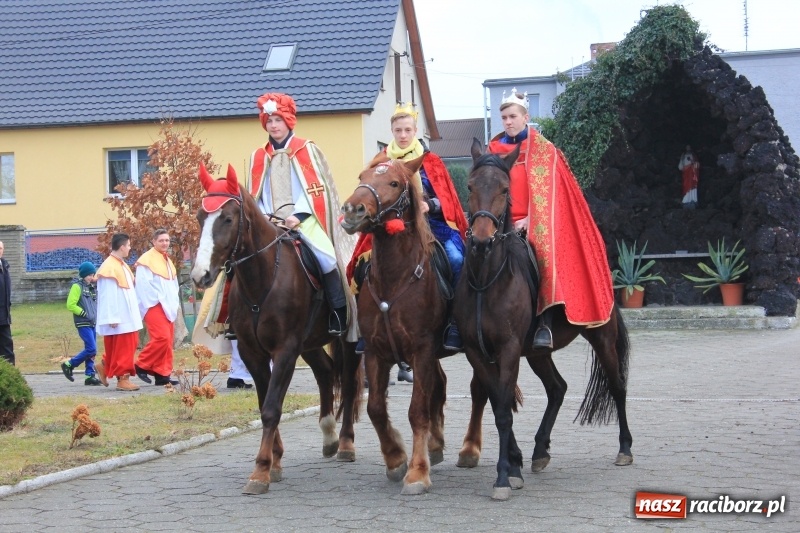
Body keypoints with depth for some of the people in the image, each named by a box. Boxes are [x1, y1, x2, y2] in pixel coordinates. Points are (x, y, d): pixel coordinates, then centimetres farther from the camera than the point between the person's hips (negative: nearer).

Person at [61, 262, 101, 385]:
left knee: (90, 350, 7)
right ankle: (69, 365, -1)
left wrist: (97, 315, 11)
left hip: (93, 323, 8)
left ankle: (90, 375, 9)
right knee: (91, 349, -13)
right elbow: (70, 305, -13)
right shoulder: (77, 287, -7)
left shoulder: (92, 287, 17)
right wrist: (83, 313, -14)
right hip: (83, 323, -8)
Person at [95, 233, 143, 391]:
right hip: (118, 318, -10)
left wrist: (136, 313, 18)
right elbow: (108, 295, -20)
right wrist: (112, 318, -22)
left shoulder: (122, 265, 14)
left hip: (128, 316, 10)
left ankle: (105, 366, 25)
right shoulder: (109, 267, -16)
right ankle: (122, 379, 3)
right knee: (122, 348, -4)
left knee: (131, 344, 13)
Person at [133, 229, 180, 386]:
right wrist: (158, 300, -16)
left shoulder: (168, 261, 20)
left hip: (168, 308, 8)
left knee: (167, 341, 3)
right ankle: (141, 365, -6)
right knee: (162, 337, -19)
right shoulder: (147, 260, -6)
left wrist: (174, 304, 11)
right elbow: (144, 284, -13)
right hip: (154, 306, -8)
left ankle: (162, 374, 5)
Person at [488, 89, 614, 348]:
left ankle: (545, 324, -33)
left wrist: (530, 218, -16)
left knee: (544, 251, -30)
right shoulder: (495, 148, 15)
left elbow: (544, 190, -4)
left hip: (535, 222, -3)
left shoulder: (542, 148, 4)